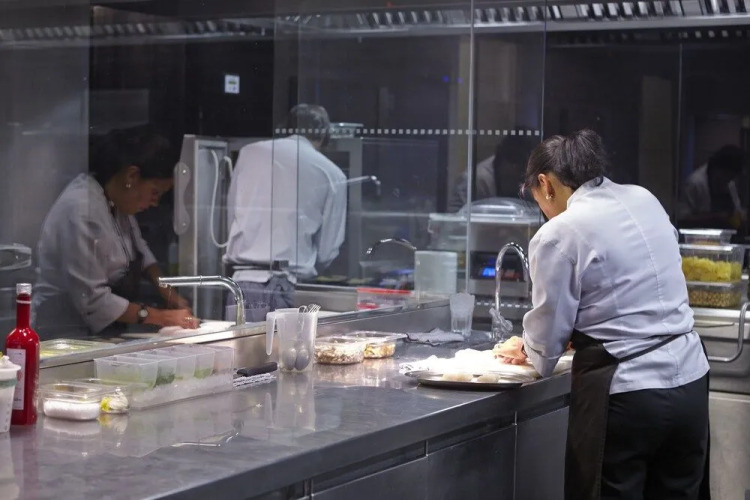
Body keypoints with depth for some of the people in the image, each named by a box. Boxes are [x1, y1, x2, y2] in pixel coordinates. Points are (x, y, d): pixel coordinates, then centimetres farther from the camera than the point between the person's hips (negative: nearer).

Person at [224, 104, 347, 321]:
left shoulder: (250, 152, 11)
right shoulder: (332, 175, 4)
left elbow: (232, 217, 15)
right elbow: (327, 251, 8)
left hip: (240, 279, 3)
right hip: (281, 288, -2)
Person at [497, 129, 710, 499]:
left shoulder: (559, 234, -11)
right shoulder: (645, 201, 8)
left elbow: (548, 328, -4)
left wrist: (527, 351, 18)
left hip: (623, 397, -7)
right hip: (689, 384, 7)